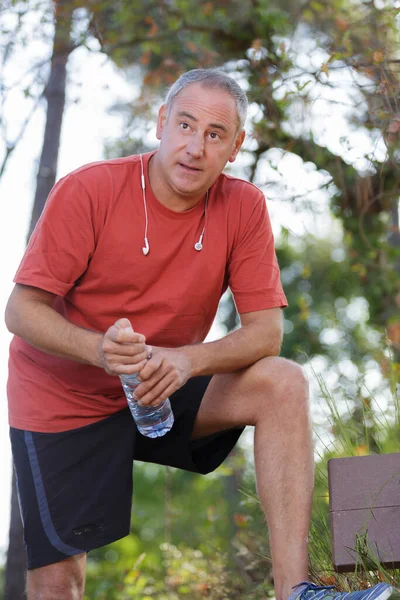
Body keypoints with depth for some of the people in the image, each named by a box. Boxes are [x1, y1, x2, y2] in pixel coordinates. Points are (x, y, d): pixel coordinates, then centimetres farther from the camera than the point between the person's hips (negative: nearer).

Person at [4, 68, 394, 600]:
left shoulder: (243, 207, -9)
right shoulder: (87, 191, -17)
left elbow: (265, 331, -12)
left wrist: (187, 361, -32)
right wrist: (98, 349, -36)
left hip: (163, 393, 3)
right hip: (65, 399, -2)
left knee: (282, 384, -21)